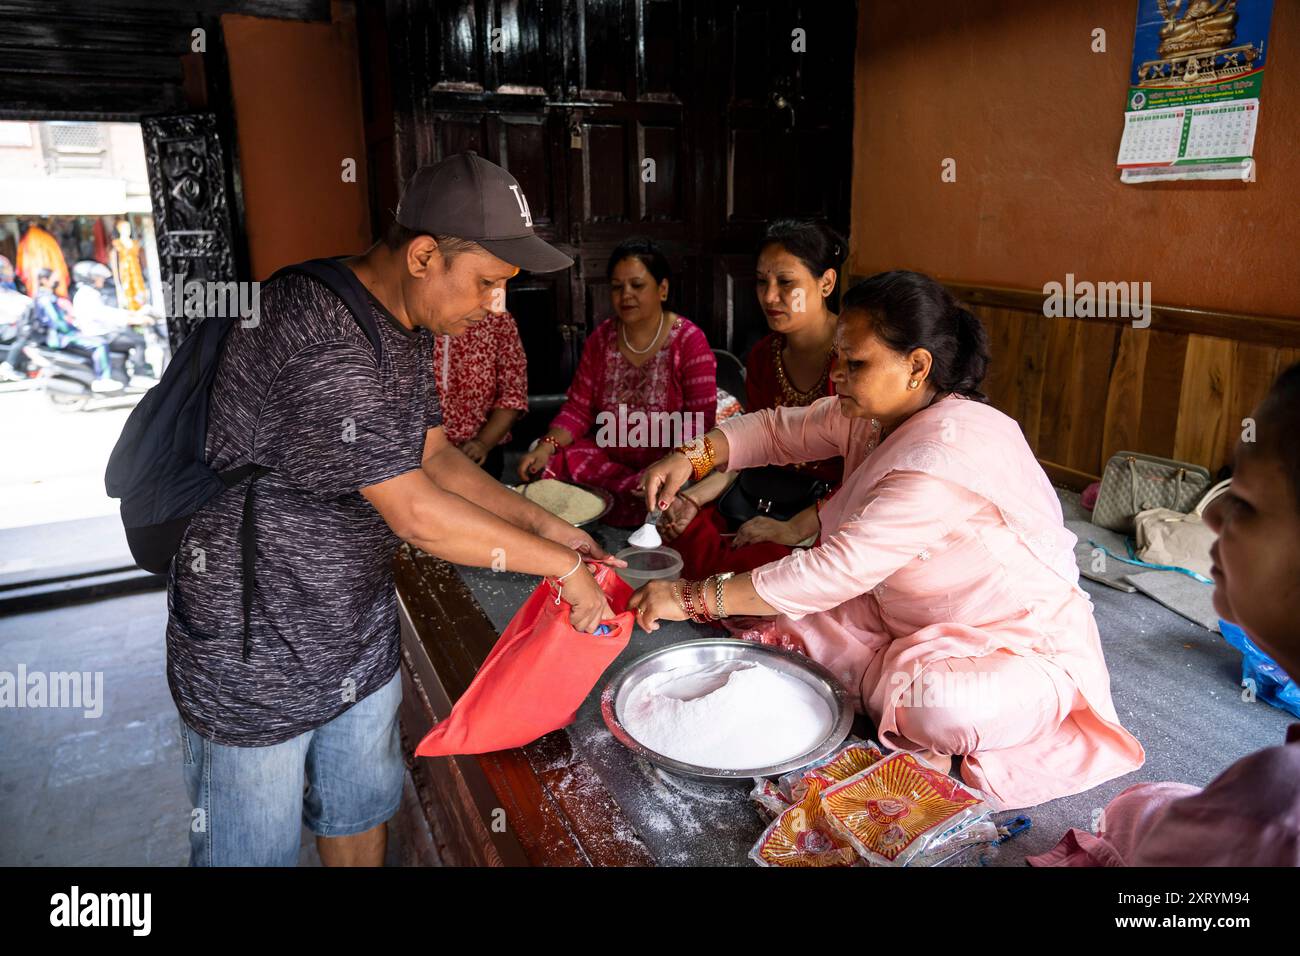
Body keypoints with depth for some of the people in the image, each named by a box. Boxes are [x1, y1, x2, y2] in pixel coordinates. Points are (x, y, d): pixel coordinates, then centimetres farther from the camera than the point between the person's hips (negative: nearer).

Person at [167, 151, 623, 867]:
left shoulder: (407, 323, 2)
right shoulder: (322, 339, -30)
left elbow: (431, 454, 7)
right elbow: (414, 513, -30)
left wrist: (545, 525, -2)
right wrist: (562, 566, -20)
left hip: (360, 632, 9)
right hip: (257, 648, -8)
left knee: (361, 810, 22)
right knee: (255, 844, 12)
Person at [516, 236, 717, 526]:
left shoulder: (690, 340, -6)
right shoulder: (601, 339, 8)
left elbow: (699, 420, -14)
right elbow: (579, 409, 6)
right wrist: (547, 446, -14)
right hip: (606, 456, 4)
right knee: (544, 466, -21)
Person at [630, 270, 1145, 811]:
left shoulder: (949, 454, -34)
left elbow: (836, 572, -36)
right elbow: (779, 430, 6)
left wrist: (694, 598, -33)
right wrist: (692, 457, -15)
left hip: (1022, 648, -8)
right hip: (911, 621, 8)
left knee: (938, 709, -38)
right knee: (785, 614, -6)